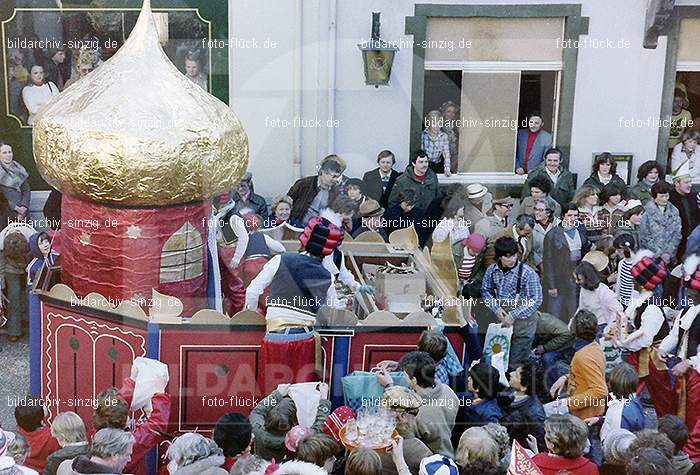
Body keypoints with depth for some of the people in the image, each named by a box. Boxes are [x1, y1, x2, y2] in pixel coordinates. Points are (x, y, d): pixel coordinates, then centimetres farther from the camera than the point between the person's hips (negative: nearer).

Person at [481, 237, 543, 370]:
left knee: (515, 364, 2)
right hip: (502, 319, 4)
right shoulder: (492, 270, -4)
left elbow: (536, 300, -16)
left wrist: (513, 315, -19)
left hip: (523, 321, -4)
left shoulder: (527, 273, -17)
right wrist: (496, 308, -7)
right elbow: (486, 290, 10)